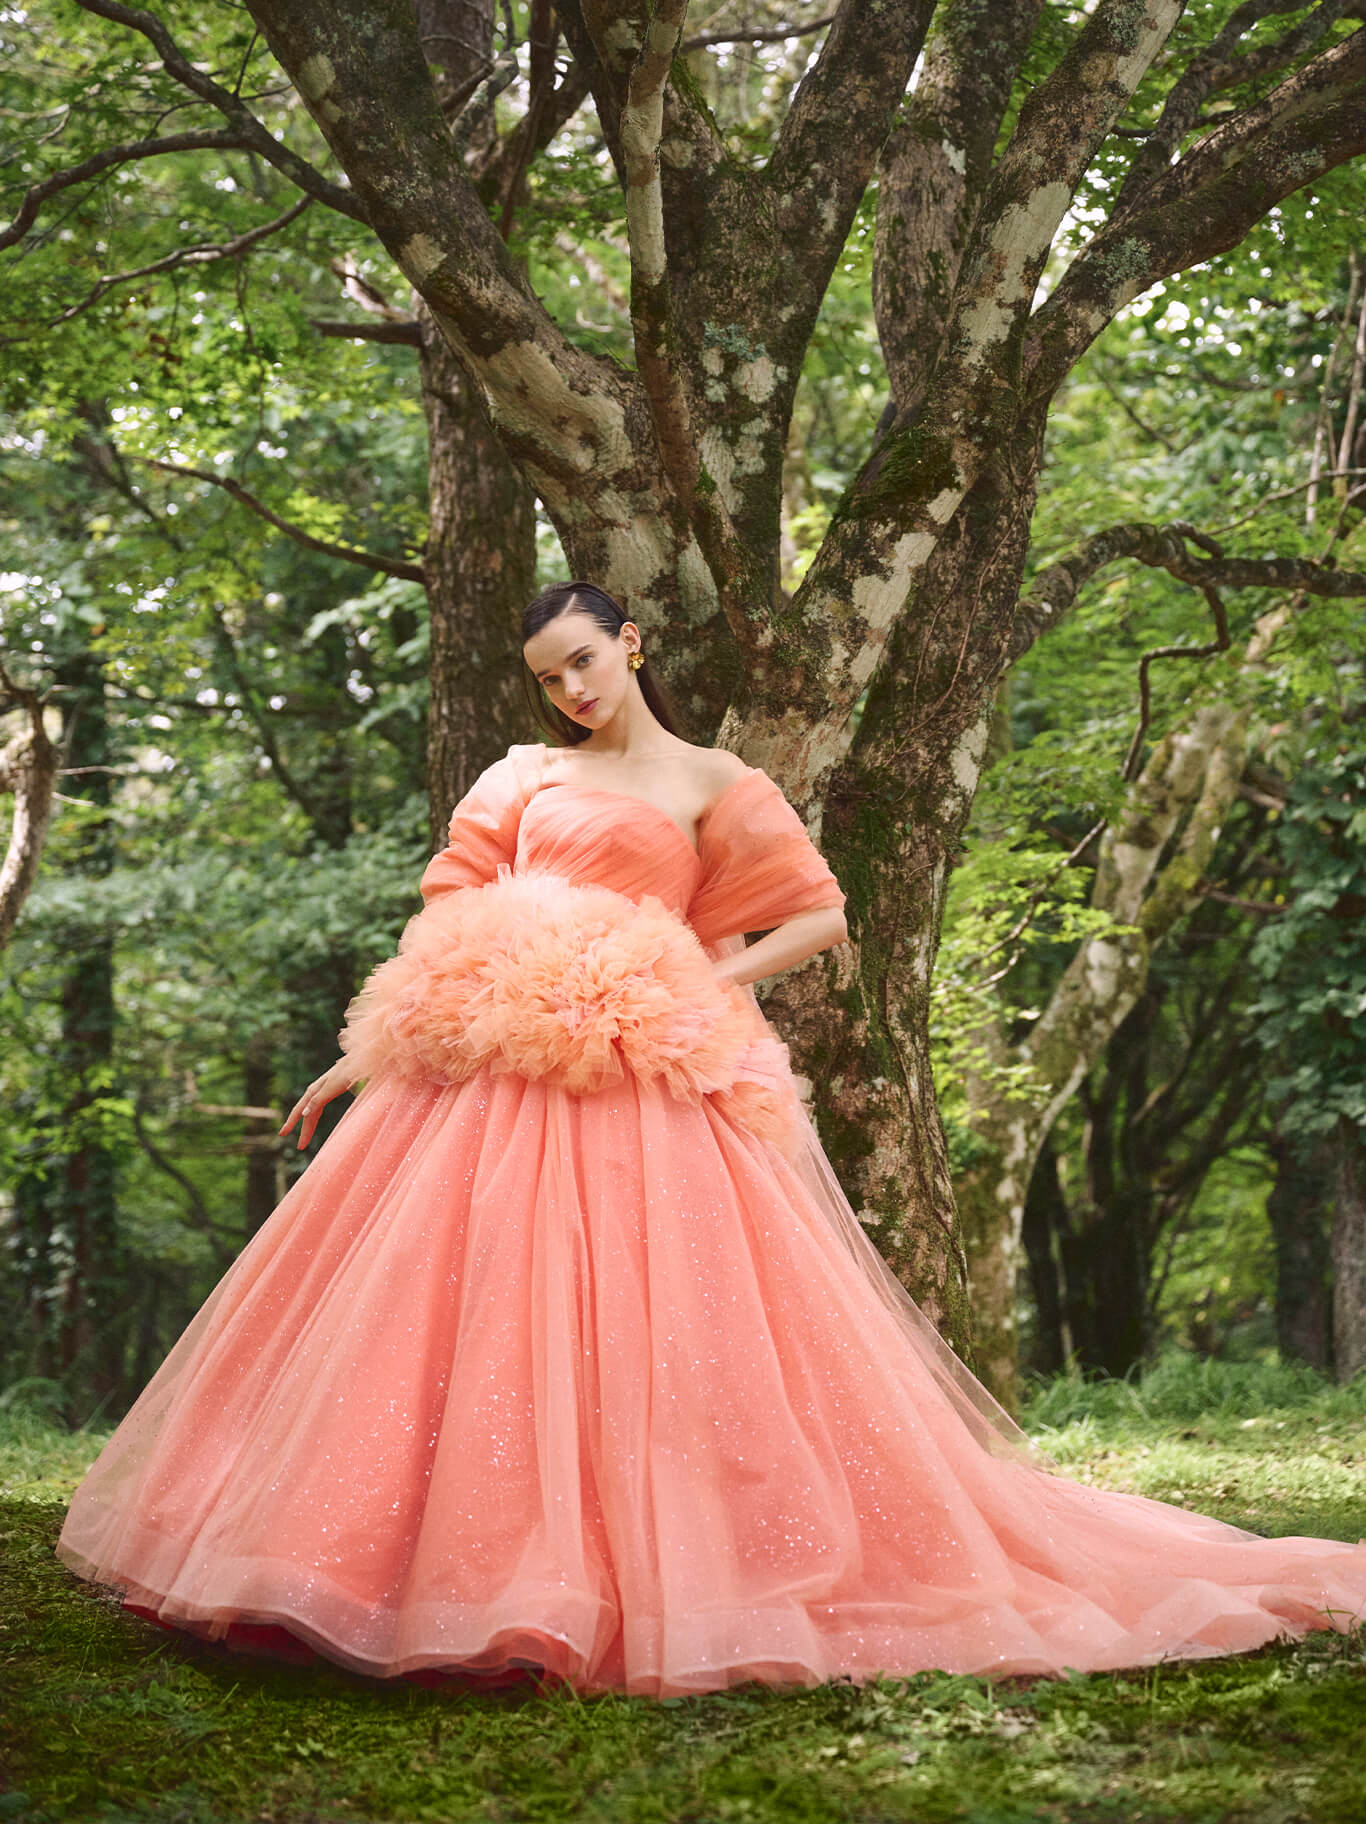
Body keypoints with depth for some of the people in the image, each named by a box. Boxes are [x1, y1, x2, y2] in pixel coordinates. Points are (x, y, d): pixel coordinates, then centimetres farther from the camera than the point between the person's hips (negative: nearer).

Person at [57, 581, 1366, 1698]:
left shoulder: (711, 785, 13)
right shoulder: (522, 777, 20)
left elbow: (821, 918, 8)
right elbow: (443, 922, 19)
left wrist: (702, 983, -3)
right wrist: (363, 1050, 12)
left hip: (638, 1083, -3)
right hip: (487, 1074, 3)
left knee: (637, 1322, -12)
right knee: (456, 1304, -5)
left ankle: (651, 1572, -7)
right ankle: (472, 1568, 2)